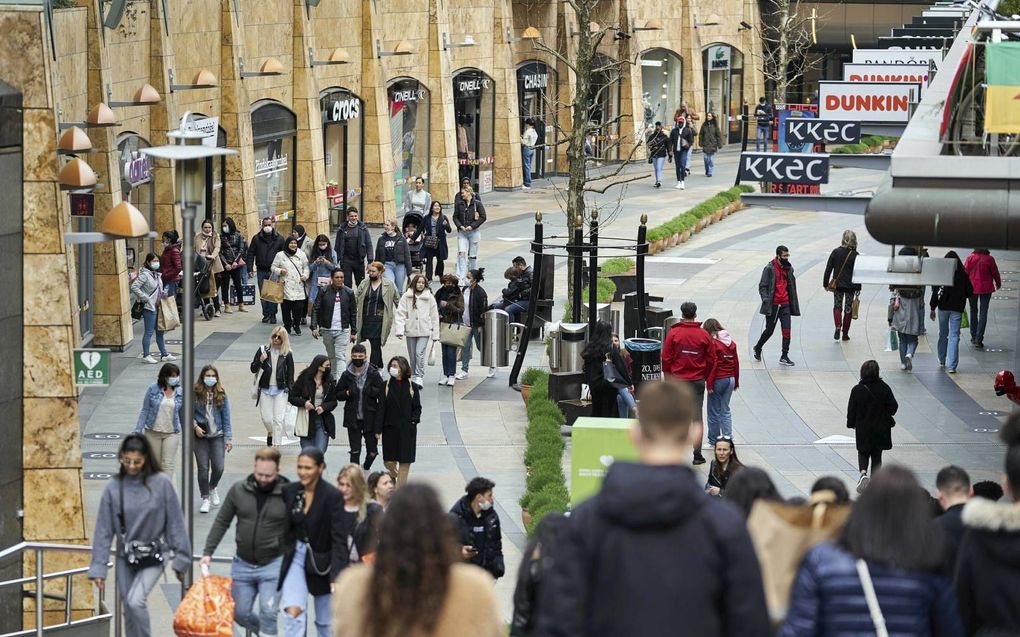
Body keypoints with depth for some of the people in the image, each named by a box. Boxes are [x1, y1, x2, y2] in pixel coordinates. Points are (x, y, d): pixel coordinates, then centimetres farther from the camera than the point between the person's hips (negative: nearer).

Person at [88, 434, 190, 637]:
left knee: (136, 601, -22)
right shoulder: (113, 488, -5)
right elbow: (103, 529, -2)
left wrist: (181, 558, -4)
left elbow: (175, 523, -5)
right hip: (125, 558, 3)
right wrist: (98, 567, -3)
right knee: (128, 609, 9)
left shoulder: (161, 483, -11)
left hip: (153, 557, -3)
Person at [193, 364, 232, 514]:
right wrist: (195, 426, -14)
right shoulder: (195, 393, -6)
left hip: (217, 435, 1)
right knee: (203, 468, 0)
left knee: (218, 467, -3)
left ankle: (212, 488, 30)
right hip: (200, 435, -1)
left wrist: (229, 438, -1)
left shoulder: (221, 394, -1)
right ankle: (205, 498, 14)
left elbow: (226, 417, 1)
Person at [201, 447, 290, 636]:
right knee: (240, 613, 11)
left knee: (268, 612, -14)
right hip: (243, 563, 4)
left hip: (273, 564, -4)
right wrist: (208, 552, 1)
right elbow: (221, 522, 5)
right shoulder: (238, 490, -4)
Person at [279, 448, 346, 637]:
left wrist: (337, 576, -25)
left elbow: (339, 539, -18)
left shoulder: (333, 496, -17)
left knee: (326, 621, 11)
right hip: (295, 556, 2)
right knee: (293, 612, -16)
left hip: (321, 561, -2)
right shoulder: (289, 491, -5)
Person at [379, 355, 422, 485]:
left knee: (405, 462, -1)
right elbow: (381, 407, -1)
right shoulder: (386, 385, 1)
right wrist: (378, 429, -6)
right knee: (389, 461, 2)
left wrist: (413, 420, -11)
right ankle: (393, 475, 35)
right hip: (390, 428, 0)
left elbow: (417, 407, 7)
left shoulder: (412, 387, 1)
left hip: (407, 429, 0)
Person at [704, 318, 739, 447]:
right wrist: (736, 382, 18)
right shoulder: (731, 342, 8)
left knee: (714, 412, 3)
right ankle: (728, 438, 10)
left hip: (718, 380, -7)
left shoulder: (713, 343, -13)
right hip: (730, 379, 7)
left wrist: (709, 383, -13)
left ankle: (713, 441, 10)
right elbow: (736, 362, 11)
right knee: (726, 410, 14)